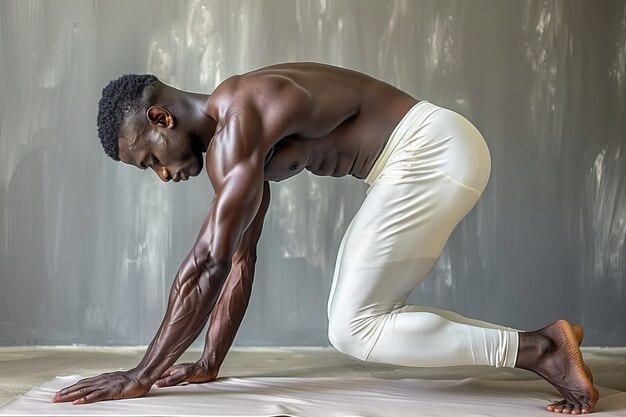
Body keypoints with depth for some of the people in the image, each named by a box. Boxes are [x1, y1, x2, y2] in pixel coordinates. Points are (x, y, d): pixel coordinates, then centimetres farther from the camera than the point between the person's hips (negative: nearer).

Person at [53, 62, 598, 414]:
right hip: (427, 158, 10)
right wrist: (210, 363, 15)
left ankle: (539, 350, -8)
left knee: (353, 331, -7)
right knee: (363, 319, 12)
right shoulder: (242, 135, 13)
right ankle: (540, 346, 13)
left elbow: (208, 265, -22)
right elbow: (241, 260, 16)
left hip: (434, 152, -10)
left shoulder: (238, 124, -18)